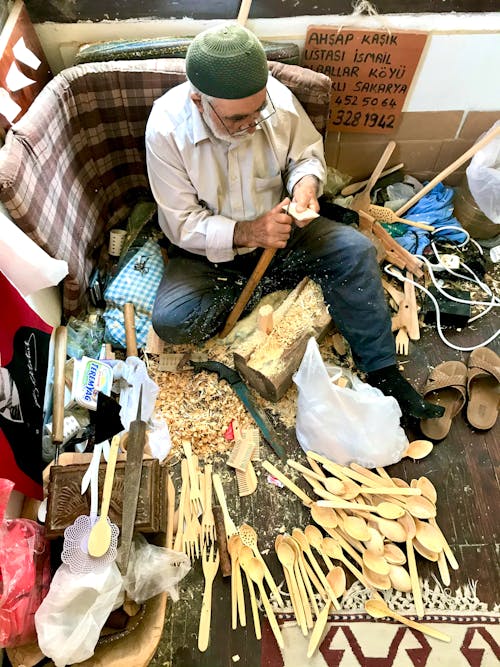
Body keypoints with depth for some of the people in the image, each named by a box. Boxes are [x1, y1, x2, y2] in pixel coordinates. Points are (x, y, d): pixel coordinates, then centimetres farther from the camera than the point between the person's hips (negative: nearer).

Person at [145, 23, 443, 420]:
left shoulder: (279, 99, -16)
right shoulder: (166, 129, -23)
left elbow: (308, 153, 3)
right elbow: (184, 224, -19)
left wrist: (306, 183, -21)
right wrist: (246, 233, -33)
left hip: (277, 227, 2)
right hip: (209, 249, -1)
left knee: (356, 251, -20)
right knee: (171, 320, -28)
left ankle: (383, 375, -9)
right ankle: (279, 284, -7)